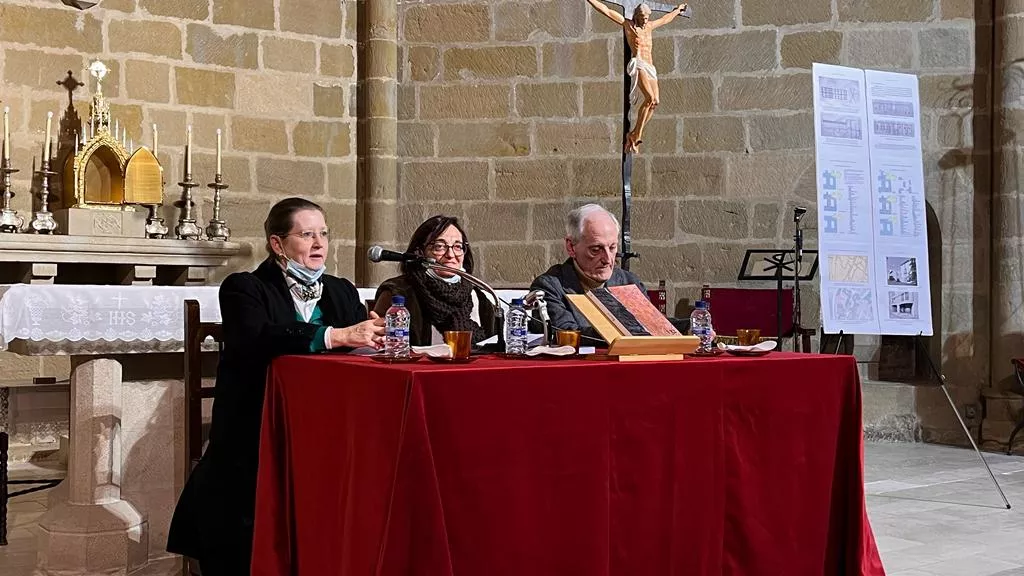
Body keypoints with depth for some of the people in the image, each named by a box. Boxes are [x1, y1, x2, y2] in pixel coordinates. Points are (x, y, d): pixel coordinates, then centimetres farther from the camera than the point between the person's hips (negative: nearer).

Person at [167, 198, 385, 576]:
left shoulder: (342, 292, 20)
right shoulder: (244, 289, 3)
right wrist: (337, 336, -24)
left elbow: (360, 339, 8)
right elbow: (256, 340, -16)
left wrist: (377, 336, -16)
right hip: (257, 442, -3)